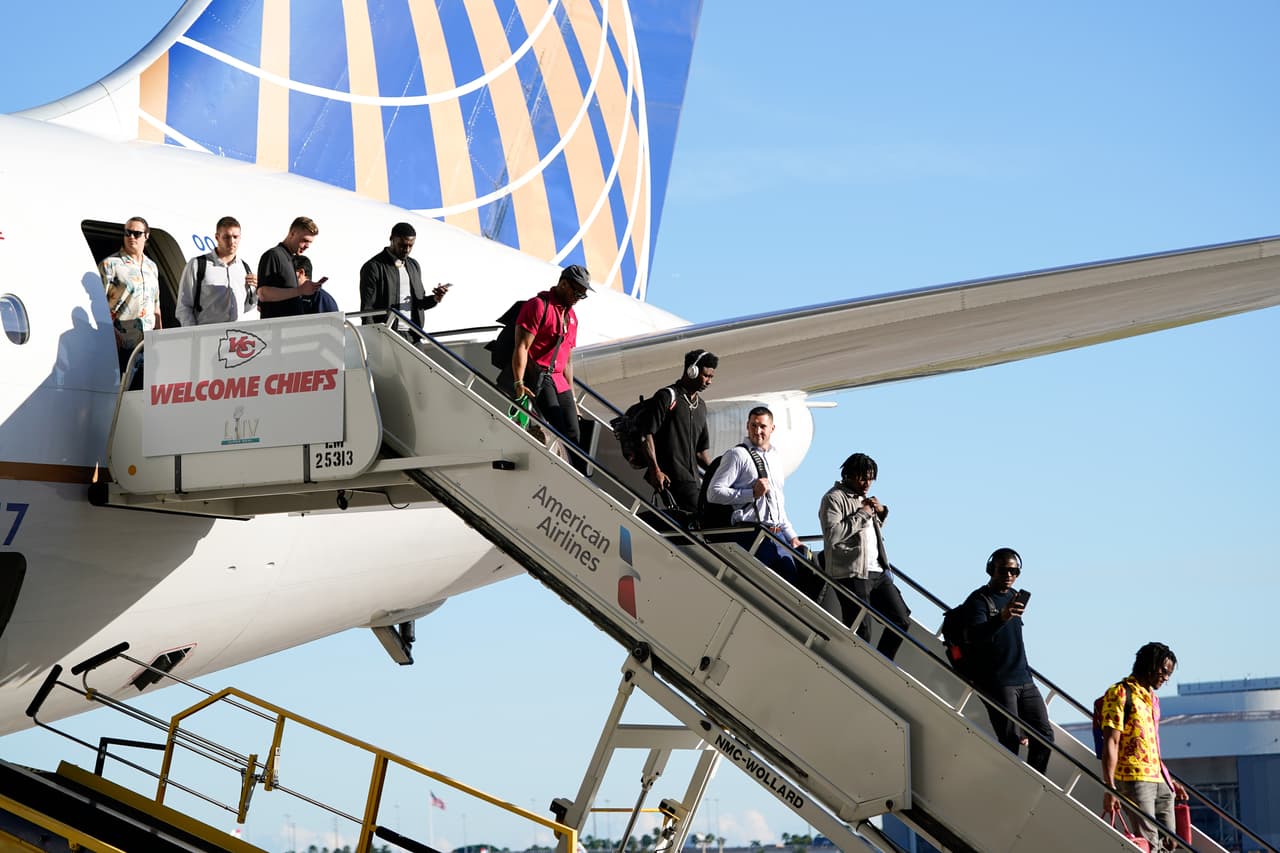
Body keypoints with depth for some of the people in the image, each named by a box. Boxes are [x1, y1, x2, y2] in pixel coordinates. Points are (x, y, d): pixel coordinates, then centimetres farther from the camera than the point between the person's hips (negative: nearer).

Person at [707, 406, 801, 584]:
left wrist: (791, 536, 23)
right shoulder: (737, 454, -3)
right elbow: (713, 493, -11)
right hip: (752, 534, -7)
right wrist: (752, 494, -15)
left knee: (792, 580, 4)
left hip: (777, 535, 7)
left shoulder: (775, 456, 21)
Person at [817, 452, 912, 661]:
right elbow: (832, 535, -20)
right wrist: (862, 515, -13)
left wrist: (881, 512, 15)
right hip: (851, 574, -9)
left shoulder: (864, 498, 21)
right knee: (861, 634, -9)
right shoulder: (834, 498, -5)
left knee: (901, 620, 6)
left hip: (877, 572, 9)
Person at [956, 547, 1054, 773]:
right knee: (1010, 741, -12)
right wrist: (1001, 618, -43)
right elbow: (975, 636, -27)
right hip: (997, 684, -8)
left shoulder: (1014, 596, 17)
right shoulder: (979, 600, -8)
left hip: (1024, 680, 8)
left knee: (1044, 736, 3)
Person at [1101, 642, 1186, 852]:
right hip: (1134, 779, -9)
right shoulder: (1120, 694, -6)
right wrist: (1109, 787, -20)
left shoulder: (1152, 699, 21)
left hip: (1159, 780, 9)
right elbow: (1111, 743, -13)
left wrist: (1168, 780, 25)